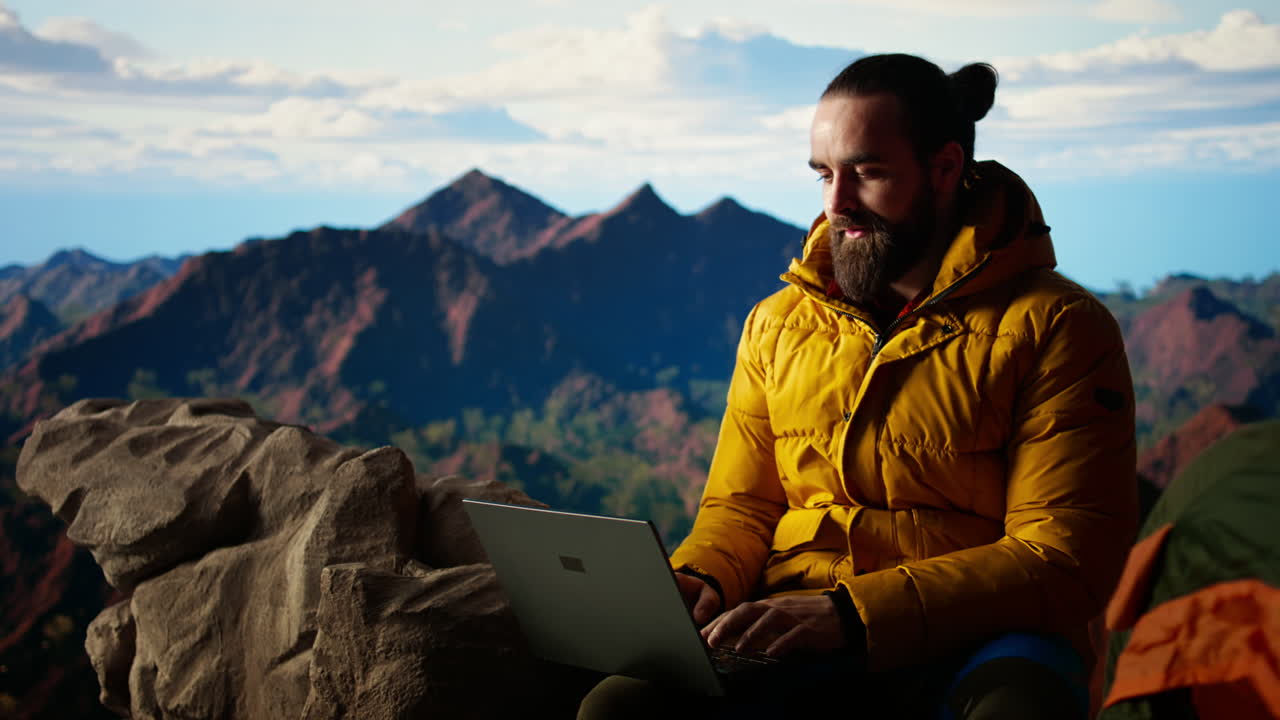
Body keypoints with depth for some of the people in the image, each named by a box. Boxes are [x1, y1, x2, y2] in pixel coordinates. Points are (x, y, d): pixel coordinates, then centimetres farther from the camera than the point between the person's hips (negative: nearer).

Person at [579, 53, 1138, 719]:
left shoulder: (1057, 328, -2)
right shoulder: (776, 324, 14)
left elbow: (1066, 561, -10)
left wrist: (852, 614, -20)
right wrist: (698, 582, -5)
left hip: (972, 643, -3)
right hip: (792, 641, 3)